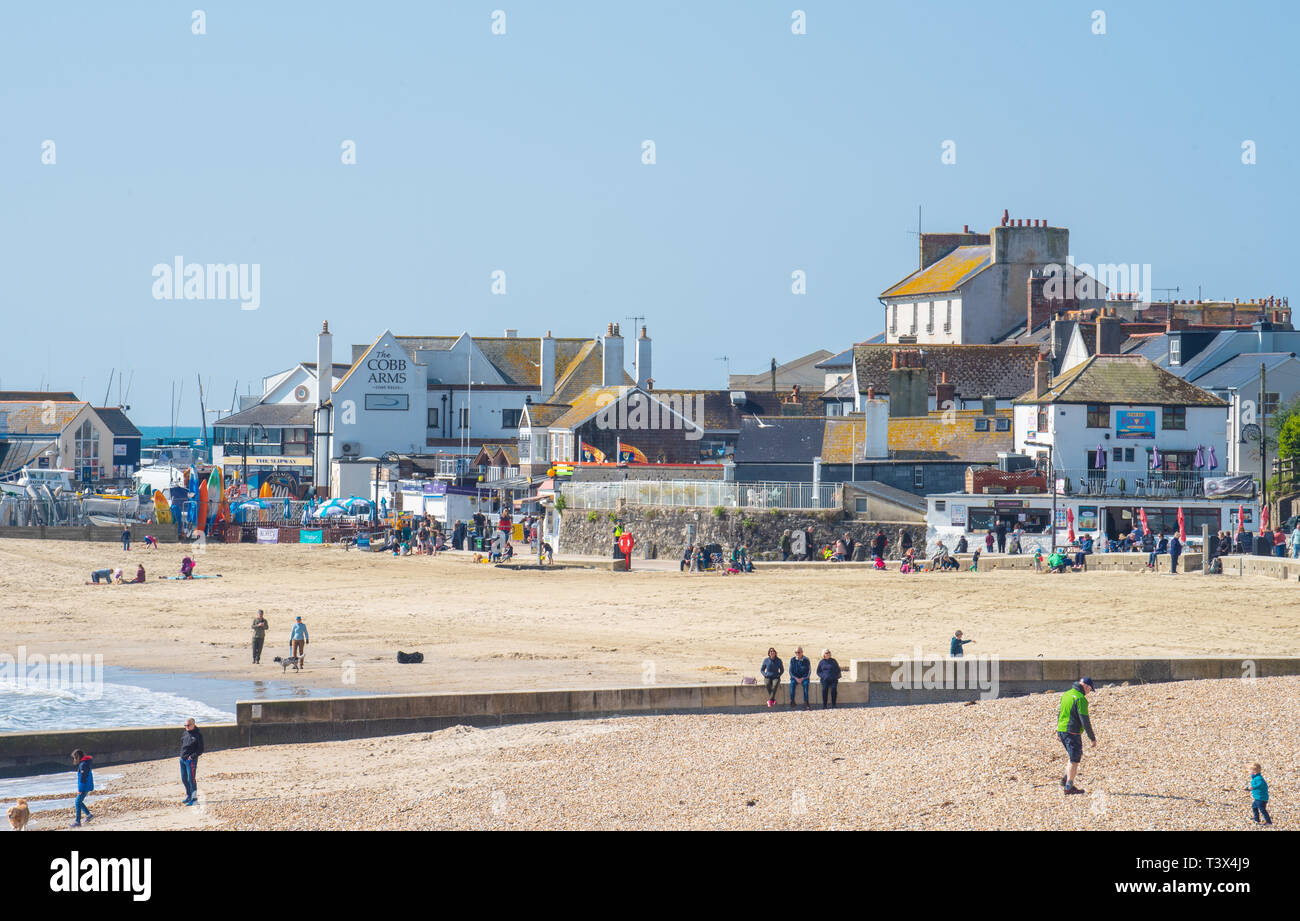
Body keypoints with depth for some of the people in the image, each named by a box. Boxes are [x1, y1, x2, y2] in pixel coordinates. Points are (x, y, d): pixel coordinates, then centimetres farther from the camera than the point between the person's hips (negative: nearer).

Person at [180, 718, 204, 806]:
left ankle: (194, 798, -4)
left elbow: (200, 750, -9)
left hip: (191, 760, -8)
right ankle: (189, 796, 27)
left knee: (191, 779, -8)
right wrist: (182, 755, 12)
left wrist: (193, 756, -17)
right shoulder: (185, 733, 12)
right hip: (182, 759, 8)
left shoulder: (198, 735, -8)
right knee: (184, 779, 13)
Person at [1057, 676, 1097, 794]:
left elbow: (1060, 714, 22)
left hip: (1061, 731, 9)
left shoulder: (1065, 695, 12)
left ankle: (1065, 779, 17)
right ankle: (1069, 787, 1)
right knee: (1074, 760, 0)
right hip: (1072, 733, -9)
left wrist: (1058, 731, 33)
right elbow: (1085, 720, -18)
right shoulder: (1080, 699, -16)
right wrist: (1092, 738, -13)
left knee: (1078, 756, 22)